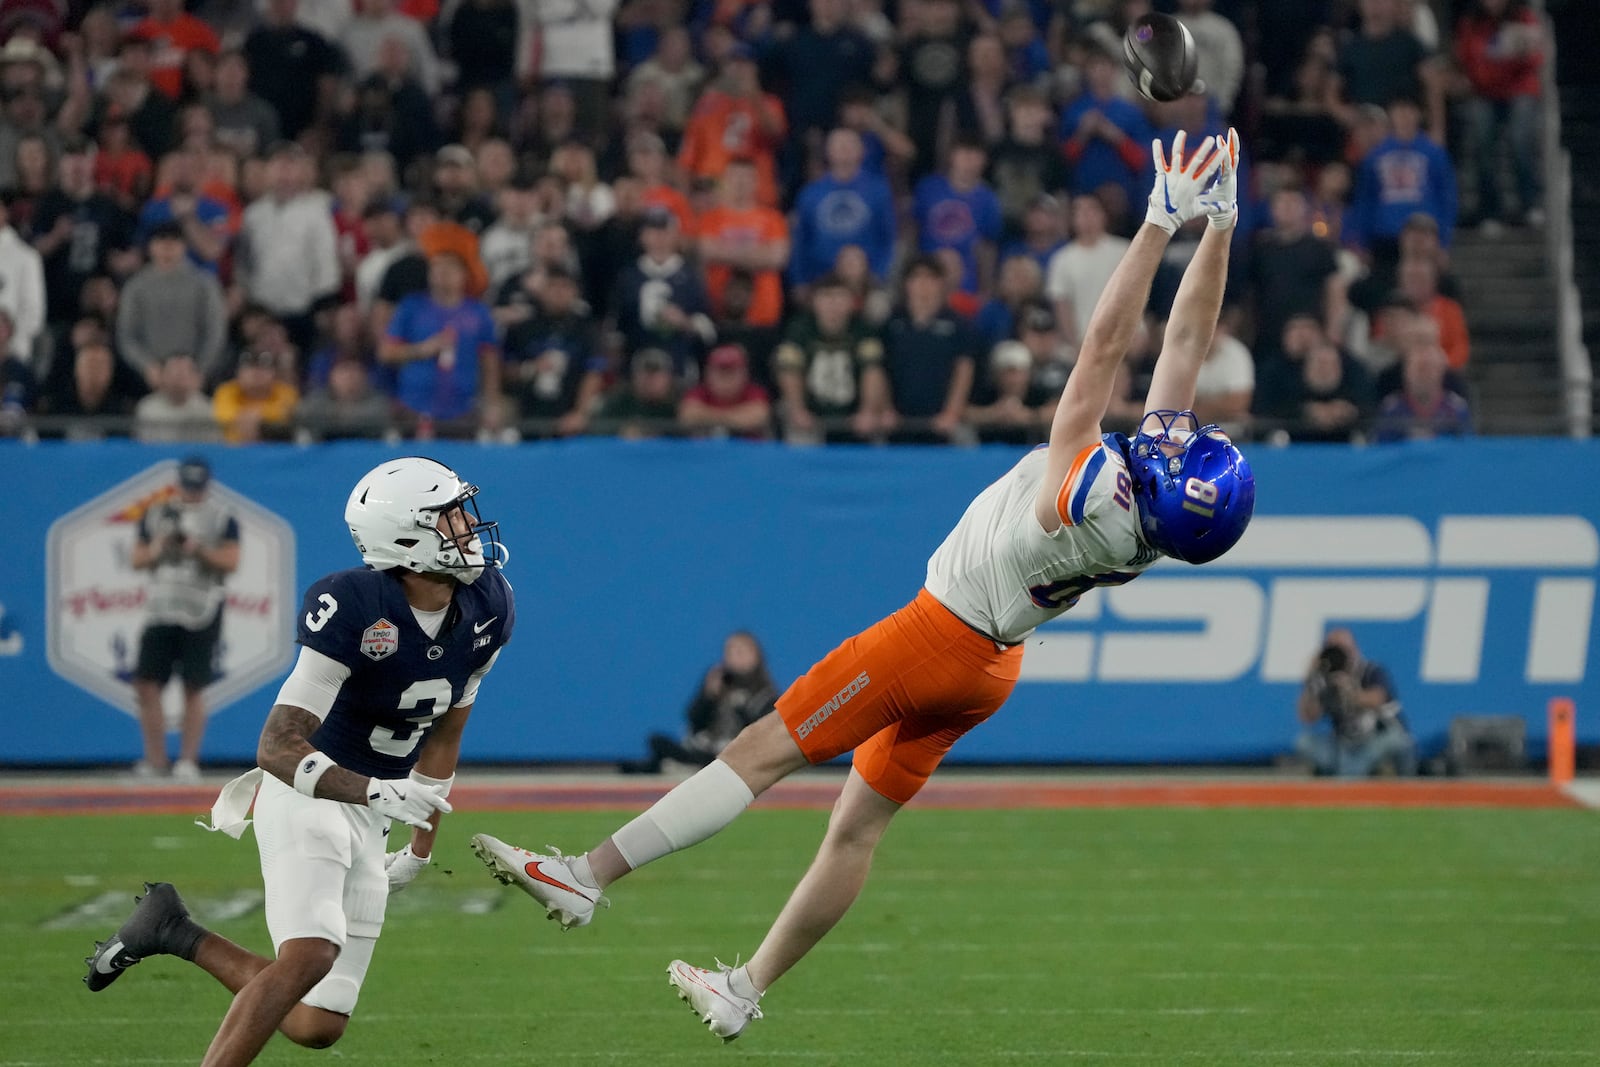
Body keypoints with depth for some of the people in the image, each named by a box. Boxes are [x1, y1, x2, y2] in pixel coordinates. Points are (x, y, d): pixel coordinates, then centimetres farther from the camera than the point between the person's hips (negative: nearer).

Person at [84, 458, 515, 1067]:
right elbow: (277, 748, -27)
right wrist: (374, 791, -41)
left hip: (369, 815, 7)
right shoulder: (353, 610, -24)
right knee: (309, 955, -31)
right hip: (305, 795, -7)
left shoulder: (485, 611, -2)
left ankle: (179, 934, 22)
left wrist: (421, 848, 19)